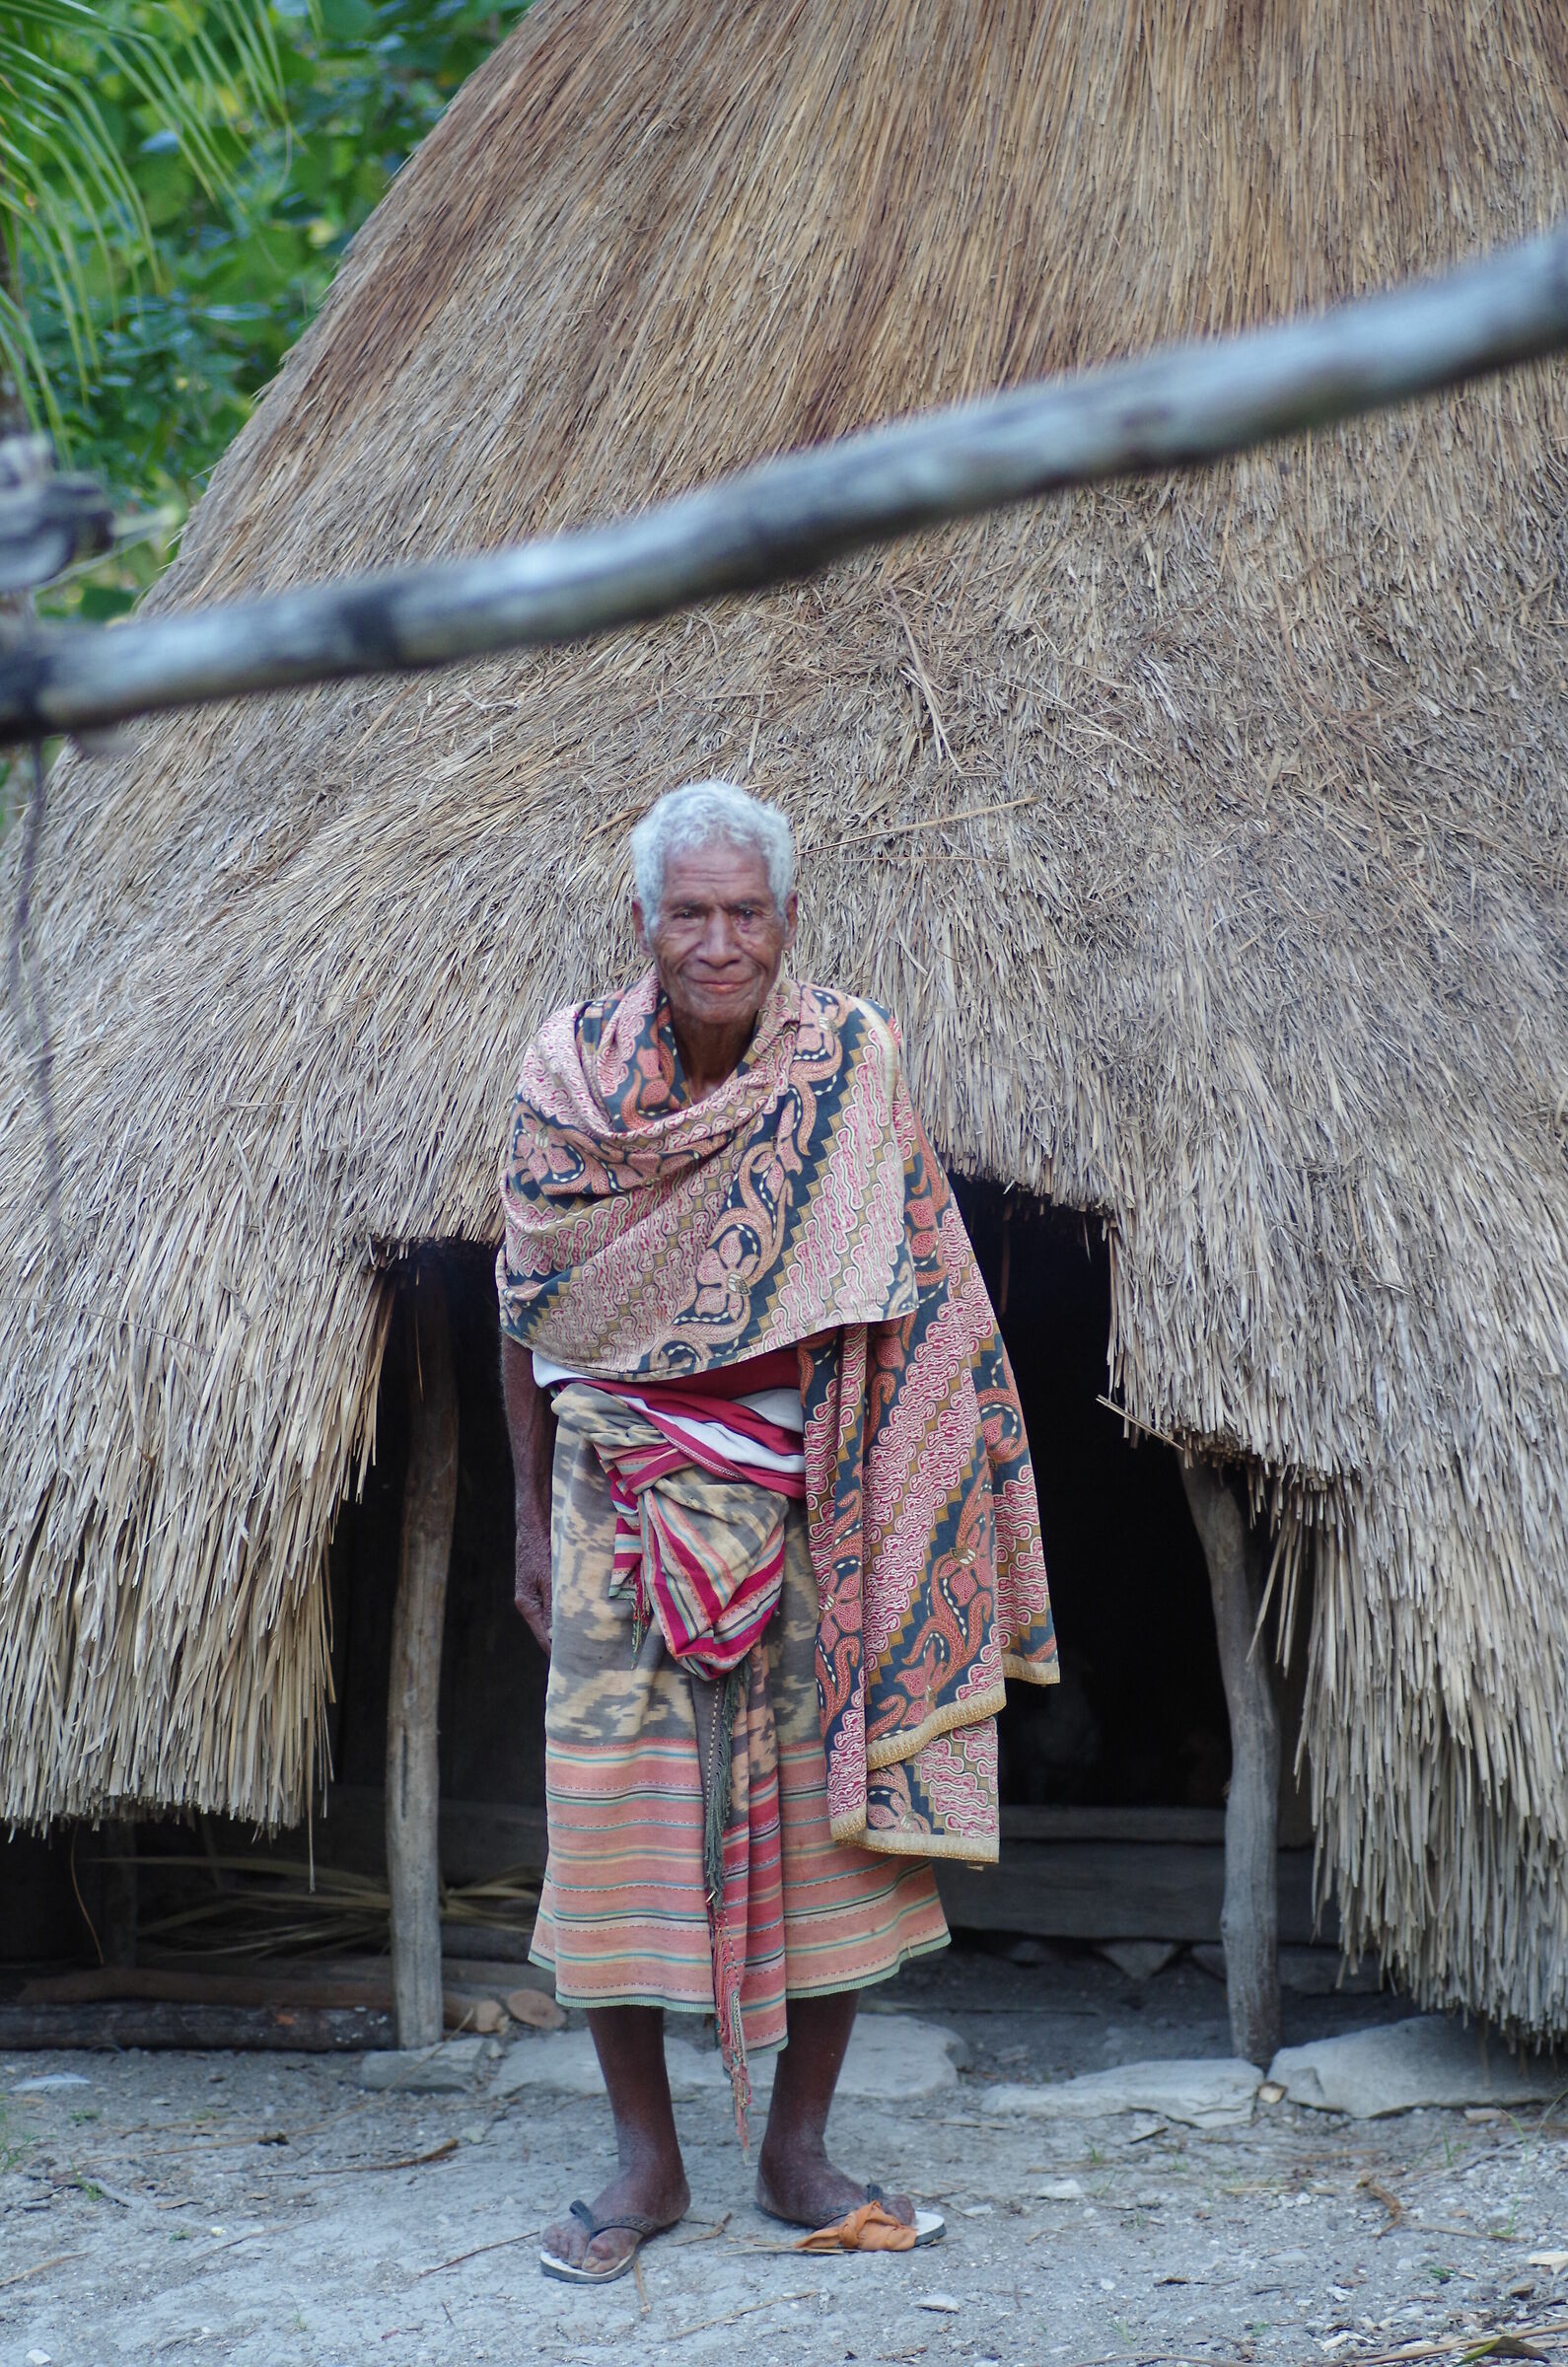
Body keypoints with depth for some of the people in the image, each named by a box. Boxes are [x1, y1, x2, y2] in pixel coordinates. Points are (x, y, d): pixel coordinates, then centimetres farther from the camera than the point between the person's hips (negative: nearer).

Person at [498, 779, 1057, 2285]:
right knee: (613, 1801, 0)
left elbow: (905, 1304, -4)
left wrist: (895, 1505, -9)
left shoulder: (846, 1068, -6)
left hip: (807, 1499, 0)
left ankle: (797, 2153, 17)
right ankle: (645, 2161, 13)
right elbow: (530, 1308, 5)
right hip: (621, 1496, 0)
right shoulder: (569, 1071, -3)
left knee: (833, 1808, 2)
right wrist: (532, 1517, 6)